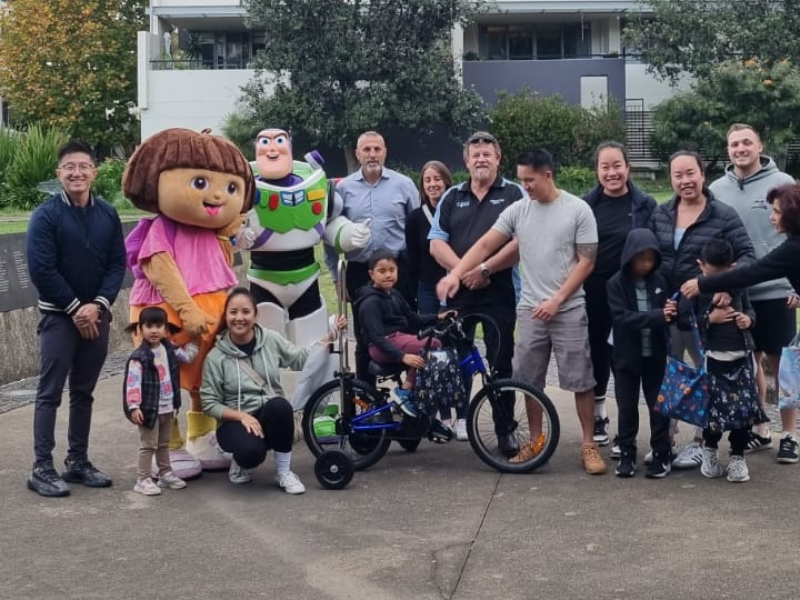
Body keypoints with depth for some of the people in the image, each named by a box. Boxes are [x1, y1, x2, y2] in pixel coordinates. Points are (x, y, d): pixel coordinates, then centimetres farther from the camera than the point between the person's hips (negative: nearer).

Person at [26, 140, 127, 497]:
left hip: (96, 315, 4)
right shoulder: (46, 215, -8)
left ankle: (78, 461, 19)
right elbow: (41, 270, -12)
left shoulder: (108, 215, 5)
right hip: (58, 316, -4)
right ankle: (42, 468, -1)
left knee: (84, 392, 11)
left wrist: (97, 305, -11)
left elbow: (118, 264, 3)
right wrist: (74, 308, -13)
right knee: (50, 393, -3)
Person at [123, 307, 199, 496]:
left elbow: (187, 355, 19)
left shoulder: (169, 349, 4)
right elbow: (133, 383, -21)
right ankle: (143, 480, 5)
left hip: (168, 408, 7)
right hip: (149, 409, -7)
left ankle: (165, 474, 31)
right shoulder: (139, 357, -18)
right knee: (148, 445, -2)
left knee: (164, 444, 20)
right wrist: (134, 406, -27)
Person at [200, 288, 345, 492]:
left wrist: (331, 336, 0)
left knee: (278, 405, -35)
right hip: (235, 420, -2)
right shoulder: (215, 357, -8)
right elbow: (210, 403, -6)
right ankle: (242, 462, 5)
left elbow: (302, 359, 9)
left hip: (272, 416, 3)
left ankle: (284, 472, -16)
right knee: (251, 451, -37)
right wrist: (242, 416, -20)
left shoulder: (271, 340, 0)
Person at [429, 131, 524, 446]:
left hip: (499, 290, -3)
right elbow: (436, 244, 5)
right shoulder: (452, 197, 11)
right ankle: (461, 415, 23)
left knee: (501, 362, -1)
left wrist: (485, 269, -14)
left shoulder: (514, 194, 1)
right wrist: (462, 271, -10)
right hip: (458, 289, 3)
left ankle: (506, 428, 5)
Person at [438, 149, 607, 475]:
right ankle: (536, 441, 23)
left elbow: (586, 262, -6)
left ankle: (589, 445, 10)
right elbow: (485, 245, 1)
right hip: (530, 310, 4)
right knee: (530, 380, 9)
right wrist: (455, 273, -14)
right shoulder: (518, 210, 4)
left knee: (581, 380, 0)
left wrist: (557, 300, -13)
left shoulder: (578, 210, -5)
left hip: (568, 310, -4)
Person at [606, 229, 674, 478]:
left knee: (658, 406, 6)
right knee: (627, 407, 6)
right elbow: (622, 317, -21)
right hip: (627, 356, -2)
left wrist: (670, 312, -16)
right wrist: (657, 316, -29)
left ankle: (661, 454, 14)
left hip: (655, 355, 2)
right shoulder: (616, 284, -9)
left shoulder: (658, 281, 1)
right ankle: (627, 454, 16)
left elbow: (665, 316, 8)